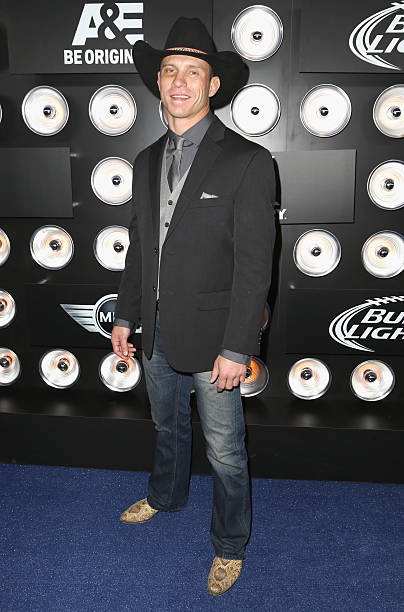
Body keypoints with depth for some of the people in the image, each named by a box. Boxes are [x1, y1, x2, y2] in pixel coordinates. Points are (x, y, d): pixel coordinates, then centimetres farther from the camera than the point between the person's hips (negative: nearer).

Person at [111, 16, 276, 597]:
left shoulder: (248, 161, -13)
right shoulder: (147, 161, 7)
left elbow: (255, 264, -16)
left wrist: (236, 349, -18)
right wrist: (125, 315, 12)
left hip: (211, 337, -6)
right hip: (158, 331, 6)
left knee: (225, 451, 9)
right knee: (167, 424, 27)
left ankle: (230, 545, 33)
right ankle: (166, 496, 54)